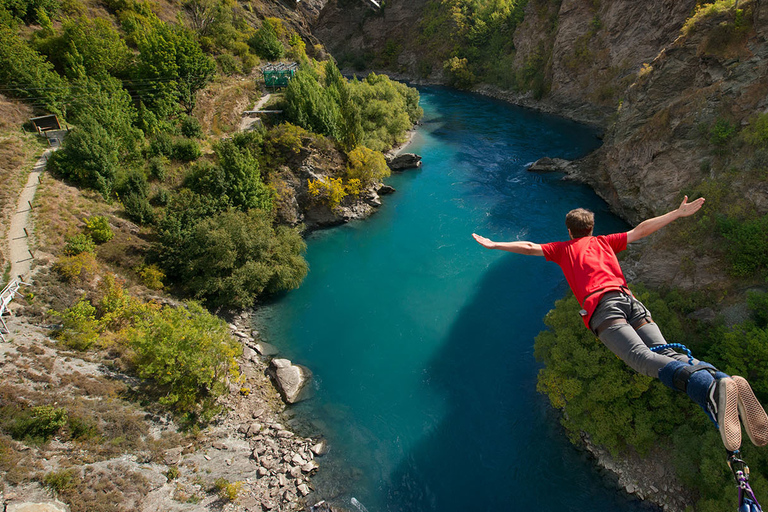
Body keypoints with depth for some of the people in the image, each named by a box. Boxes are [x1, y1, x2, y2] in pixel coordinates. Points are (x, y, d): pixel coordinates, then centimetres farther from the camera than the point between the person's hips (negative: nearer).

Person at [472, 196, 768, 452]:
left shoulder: (563, 248, 28)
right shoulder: (604, 241, 35)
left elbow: (530, 247, 28)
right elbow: (641, 231, 36)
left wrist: (494, 245, 38)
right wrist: (678, 213, 46)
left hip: (601, 304, -4)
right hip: (630, 300, 4)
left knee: (642, 356, -26)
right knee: (665, 352, -15)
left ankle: (712, 389, -53)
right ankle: (720, 380, -45)